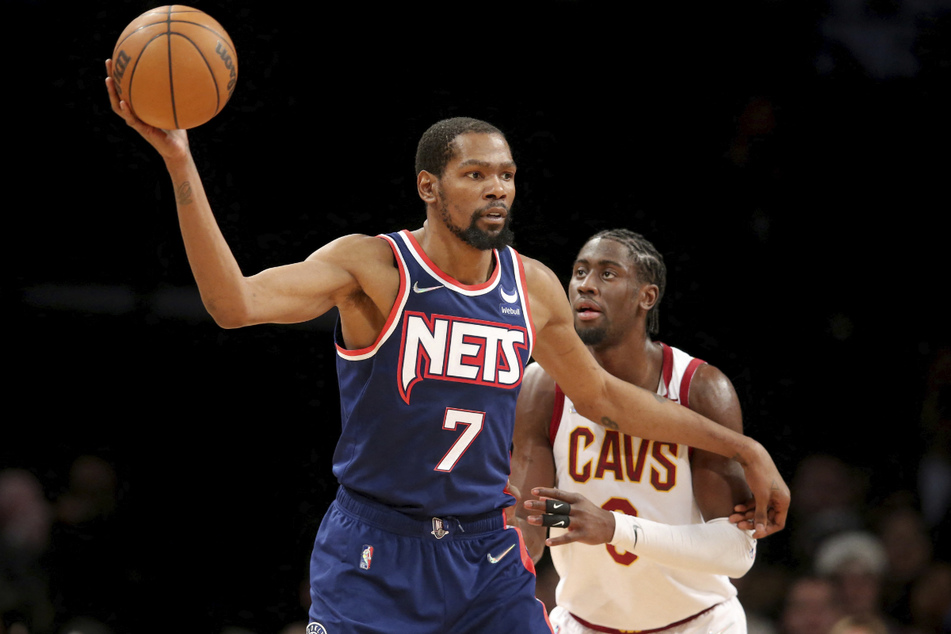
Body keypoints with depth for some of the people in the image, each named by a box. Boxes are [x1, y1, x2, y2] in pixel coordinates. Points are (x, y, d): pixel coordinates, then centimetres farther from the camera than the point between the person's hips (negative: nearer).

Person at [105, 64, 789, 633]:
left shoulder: (532, 286, 5)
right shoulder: (373, 267, -11)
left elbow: (604, 396, 21)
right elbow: (237, 304, -25)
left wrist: (741, 447, 21)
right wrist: (180, 162, -35)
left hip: (489, 556, 5)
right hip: (375, 557, -5)